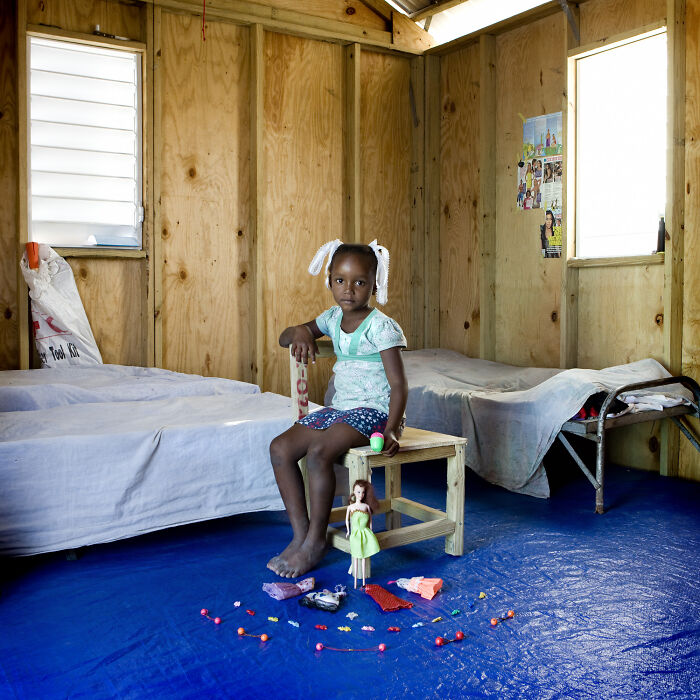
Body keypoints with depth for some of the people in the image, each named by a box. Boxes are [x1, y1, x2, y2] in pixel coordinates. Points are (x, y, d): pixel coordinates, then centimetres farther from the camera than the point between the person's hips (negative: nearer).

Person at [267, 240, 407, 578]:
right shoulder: (333, 318, 10)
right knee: (280, 448, -9)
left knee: (318, 452, -30)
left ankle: (315, 541, -13)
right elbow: (284, 338, 17)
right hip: (339, 408, 8)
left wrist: (391, 430, -27)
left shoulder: (380, 326, -11)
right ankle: (300, 534, -3)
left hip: (372, 411, -8)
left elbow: (398, 385, -15)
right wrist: (299, 332, -8)